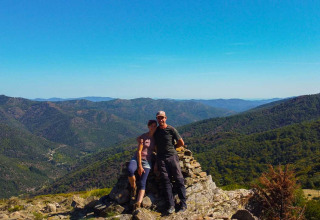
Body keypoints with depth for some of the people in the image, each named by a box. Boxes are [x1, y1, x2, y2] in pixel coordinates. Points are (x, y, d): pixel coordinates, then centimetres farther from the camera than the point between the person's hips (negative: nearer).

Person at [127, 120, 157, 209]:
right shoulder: (143, 137, -6)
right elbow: (139, 151, -9)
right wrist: (140, 166, -13)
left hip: (147, 161, 2)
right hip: (137, 158, -2)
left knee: (142, 183, -11)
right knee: (130, 170, -34)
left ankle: (138, 203, -17)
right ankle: (133, 187, -9)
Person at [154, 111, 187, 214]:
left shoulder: (171, 129, -3)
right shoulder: (155, 131, 10)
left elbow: (181, 143, 4)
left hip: (172, 156, -3)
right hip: (161, 158, 3)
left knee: (179, 180, -2)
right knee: (166, 181, -1)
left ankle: (183, 204, 5)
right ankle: (171, 205, 1)